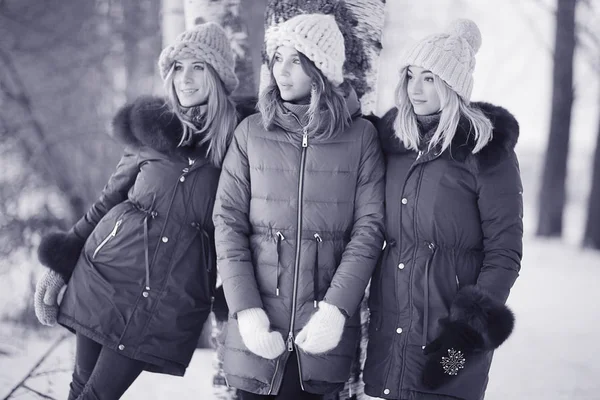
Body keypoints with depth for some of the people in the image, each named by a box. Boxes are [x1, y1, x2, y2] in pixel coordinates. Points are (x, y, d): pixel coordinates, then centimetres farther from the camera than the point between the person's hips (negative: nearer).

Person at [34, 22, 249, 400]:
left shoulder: (240, 138, -5)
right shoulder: (154, 126, 3)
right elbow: (107, 201, 9)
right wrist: (60, 268, 6)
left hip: (168, 301, -3)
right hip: (106, 272, 3)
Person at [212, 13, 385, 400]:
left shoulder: (360, 135, 2)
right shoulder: (251, 132, 5)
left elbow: (369, 227, -2)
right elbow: (228, 221, 2)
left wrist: (336, 308, -13)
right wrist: (246, 308, -9)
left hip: (324, 326, -1)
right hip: (259, 323, 1)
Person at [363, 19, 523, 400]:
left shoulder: (486, 149, -6)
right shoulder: (392, 138, 8)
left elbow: (504, 251, -7)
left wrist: (477, 322, -14)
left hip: (452, 317, -4)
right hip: (389, 323, 5)